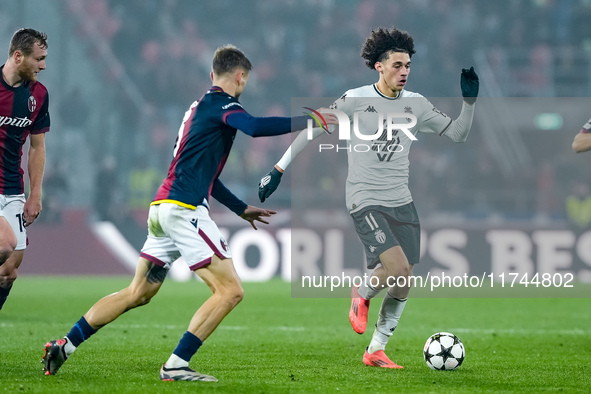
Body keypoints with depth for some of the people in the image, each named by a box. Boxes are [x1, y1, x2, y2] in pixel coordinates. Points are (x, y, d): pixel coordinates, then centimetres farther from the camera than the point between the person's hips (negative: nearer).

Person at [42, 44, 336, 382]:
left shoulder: (201, 106, 24)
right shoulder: (220, 103, -6)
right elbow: (255, 127, -27)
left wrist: (242, 209, 34)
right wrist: (307, 122, -21)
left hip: (163, 210, 10)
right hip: (184, 210, -10)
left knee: (137, 294, 18)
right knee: (230, 291, -8)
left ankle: (64, 347, 18)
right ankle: (175, 366, -12)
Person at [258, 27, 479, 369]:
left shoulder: (416, 104, 6)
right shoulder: (355, 100, -7)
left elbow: (457, 134, 11)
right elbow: (313, 131, 0)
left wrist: (470, 101, -6)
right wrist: (279, 169, -2)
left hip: (403, 202, 6)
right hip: (366, 202, -5)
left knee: (405, 285, 4)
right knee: (397, 269, -23)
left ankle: (376, 351, 18)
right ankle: (362, 295, 10)